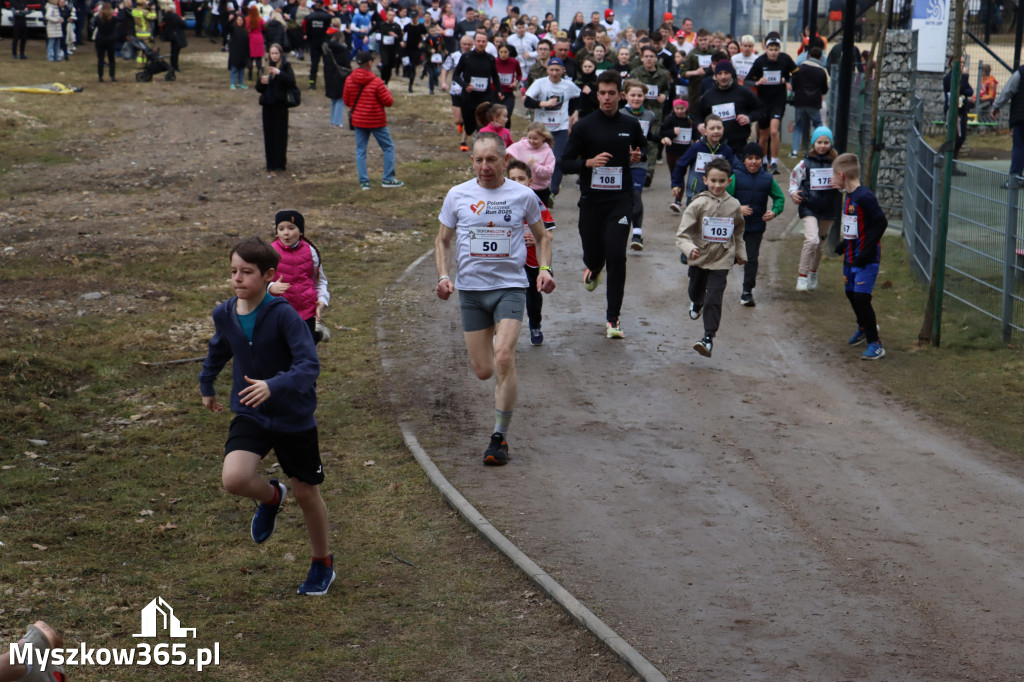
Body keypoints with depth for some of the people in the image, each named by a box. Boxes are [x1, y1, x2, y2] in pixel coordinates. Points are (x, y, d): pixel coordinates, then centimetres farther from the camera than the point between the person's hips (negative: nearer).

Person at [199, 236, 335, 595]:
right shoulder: (224, 314, -3)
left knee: (306, 493, 9)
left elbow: (309, 365, -28)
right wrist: (206, 386, 33)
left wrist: (273, 386, -44)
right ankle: (271, 497, 16)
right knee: (234, 478, -22)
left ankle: (322, 563, 35)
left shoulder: (284, 315, -20)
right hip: (250, 415, 3)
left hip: (295, 418, -3)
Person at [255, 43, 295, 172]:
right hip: (267, 105, 5)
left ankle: (281, 163, 1)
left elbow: (291, 82, -18)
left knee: (280, 133, -4)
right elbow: (259, 89, 13)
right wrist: (262, 82, -8)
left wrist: (279, 73, -28)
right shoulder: (266, 67, 12)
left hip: (280, 105, -5)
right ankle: (271, 163, 12)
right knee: (269, 134, 6)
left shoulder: (285, 66, -3)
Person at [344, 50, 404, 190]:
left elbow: (346, 101, 4)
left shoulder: (349, 80, -4)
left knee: (360, 151, 11)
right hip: (376, 121, -4)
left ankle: (363, 182, 7)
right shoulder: (376, 82, -18)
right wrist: (387, 91, 5)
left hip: (358, 121, 4)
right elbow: (388, 101, -13)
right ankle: (388, 179, 11)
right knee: (388, 148, 11)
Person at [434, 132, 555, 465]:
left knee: (503, 357, -20)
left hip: (510, 286, -2)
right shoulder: (457, 195, 2)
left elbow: (542, 236, 15)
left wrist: (545, 269, -1)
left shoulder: (523, 195, 1)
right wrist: (443, 276, -2)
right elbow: (443, 241, 13)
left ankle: (500, 438, -11)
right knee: (483, 371, 2)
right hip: (471, 290, 2)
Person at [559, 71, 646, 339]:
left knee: (616, 256, -13)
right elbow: (564, 163, -1)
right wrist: (589, 162, -18)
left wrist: (638, 156, 1)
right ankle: (594, 268, 50)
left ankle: (613, 317, -4)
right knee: (593, 255, 8)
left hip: (621, 199, 0)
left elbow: (645, 147, 25)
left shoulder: (631, 125, 6)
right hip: (591, 200, 0)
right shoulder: (584, 126, -1)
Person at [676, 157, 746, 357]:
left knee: (713, 299, -13)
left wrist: (740, 253, 19)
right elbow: (682, 233, -18)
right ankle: (696, 303, 60)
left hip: (721, 260, -1)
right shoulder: (698, 204, -14)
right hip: (699, 258, 1)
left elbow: (738, 232, 16)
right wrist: (689, 248, -35)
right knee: (695, 292, 24)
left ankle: (709, 337, -11)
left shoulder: (734, 205, -4)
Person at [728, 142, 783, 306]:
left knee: (752, 259, 4)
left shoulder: (767, 179, 1)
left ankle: (747, 292, 12)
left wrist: (774, 211, -8)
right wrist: (737, 209, -24)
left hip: (756, 227, 2)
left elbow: (780, 198, 11)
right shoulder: (735, 176, -7)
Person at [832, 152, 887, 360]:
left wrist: (866, 252, -24)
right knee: (851, 293, 22)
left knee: (861, 297, -14)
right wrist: (844, 244, 19)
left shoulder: (865, 197, -20)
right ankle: (864, 327, 47)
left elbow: (881, 223, -23)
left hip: (867, 259, -10)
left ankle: (875, 344, -6)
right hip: (851, 257, 10)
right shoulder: (848, 196, 9)